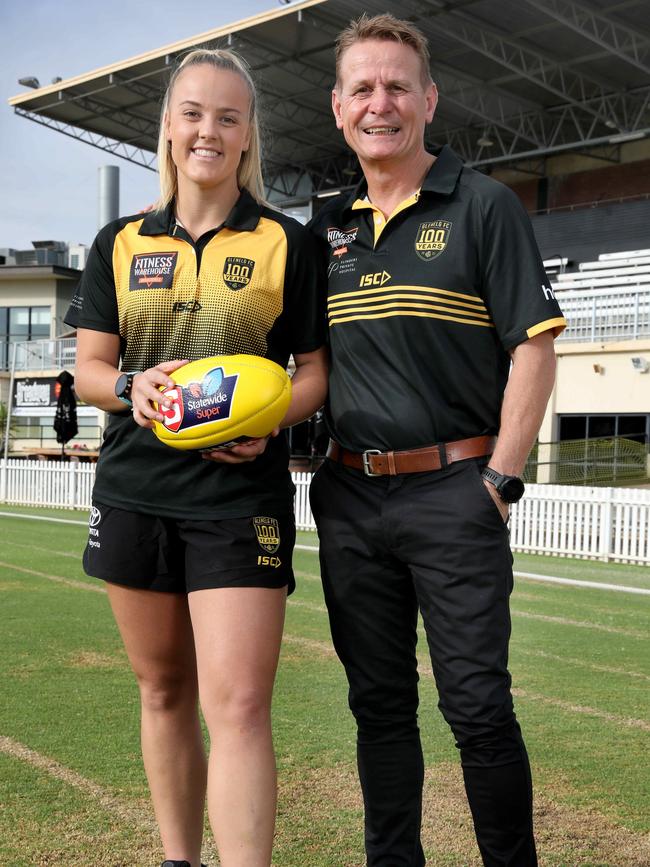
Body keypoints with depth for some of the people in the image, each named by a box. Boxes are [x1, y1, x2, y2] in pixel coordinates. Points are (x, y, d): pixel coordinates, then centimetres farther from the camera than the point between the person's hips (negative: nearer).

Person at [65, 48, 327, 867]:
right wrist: (132, 386, -14)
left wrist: (269, 419, -16)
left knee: (237, 705, -11)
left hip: (241, 492, -3)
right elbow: (89, 367, 8)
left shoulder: (285, 242, 3)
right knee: (163, 689, 15)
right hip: (135, 487, 3)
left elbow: (317, 367, 4)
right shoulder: (121, 242, 9)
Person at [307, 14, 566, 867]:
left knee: (477, 704, -2)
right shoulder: (326, 228, 13)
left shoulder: (483, 205, -1)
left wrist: (500, 479, -11)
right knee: (378, 702, 12)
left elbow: (534, 347, -6)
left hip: (454, 490, -4)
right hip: (348, 498, 5)